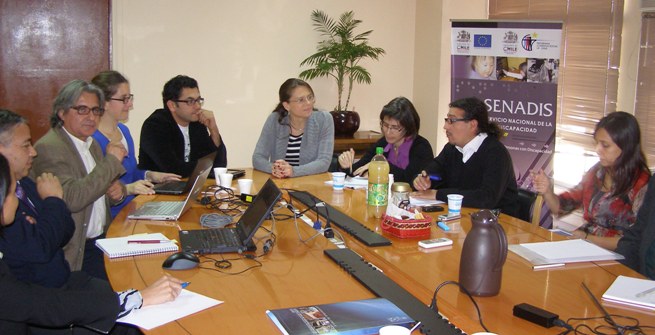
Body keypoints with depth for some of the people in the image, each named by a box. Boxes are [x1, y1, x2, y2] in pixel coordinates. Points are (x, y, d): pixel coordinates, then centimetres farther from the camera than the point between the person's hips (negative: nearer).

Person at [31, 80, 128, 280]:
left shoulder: (91, 144, 15)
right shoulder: (48, 148, -12)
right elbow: (72, 199, -25)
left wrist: (118, 192, 0)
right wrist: (111, 161, -18)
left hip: (101, 240, 8)